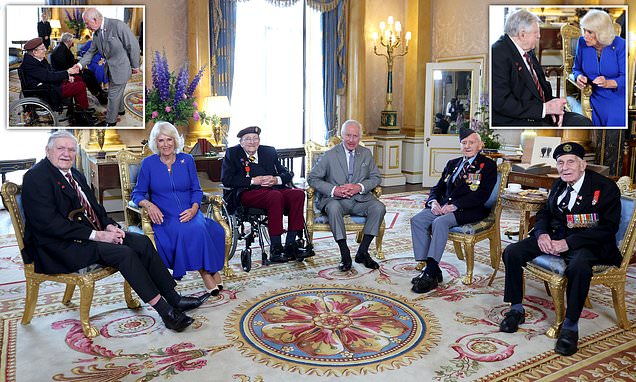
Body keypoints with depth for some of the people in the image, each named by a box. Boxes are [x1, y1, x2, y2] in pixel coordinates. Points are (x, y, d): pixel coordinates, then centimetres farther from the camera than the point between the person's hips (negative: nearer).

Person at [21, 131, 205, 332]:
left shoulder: (75, 174, 17)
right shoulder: (36, 177, -10)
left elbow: (94, 206, 20)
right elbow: (49, 223, -20)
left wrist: (109, 225, -3)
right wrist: (97, 235, -22)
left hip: (92, 233, 8)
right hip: (63, 247, -8)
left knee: (141, 241, -11)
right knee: (124, 253, -26)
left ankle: (174, 298, -9)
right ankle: (165, 310, -21)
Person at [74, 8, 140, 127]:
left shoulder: (117, 25, -24)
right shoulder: (96, 33, 1)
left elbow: (133, 45, -19)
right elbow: (91, 51, 10)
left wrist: (135, 66, -12)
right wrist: (80, 64, -4)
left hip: (121, 67, -7)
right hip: (110, 68, 7)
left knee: (113, 94, 1)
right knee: (117, 91, 25)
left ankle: (110, 121, 17)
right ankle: (120, 109, 48)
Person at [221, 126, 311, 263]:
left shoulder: (269, 151, 22)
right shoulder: (232, 153, 12)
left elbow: (287, 174, 17)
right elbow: (226, 179, -3)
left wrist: (276, 179, -7)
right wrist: (253, 180, -11)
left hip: (273, 189, 5)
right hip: (247, 193, -4)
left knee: (298, 193, -24)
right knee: (275, 196, -35)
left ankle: (290, 244, -25)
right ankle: (275, 248, -32)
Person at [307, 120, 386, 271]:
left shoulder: (366, 154, 11)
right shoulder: (330, 155, 0)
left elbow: (376, 177, 10)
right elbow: (312, 178, -1)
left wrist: (359, 187, -11)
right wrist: (334, 190, -17)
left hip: (360, 198, 3)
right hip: (336, 198, -3)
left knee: (379, 207, -25)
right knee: (333, 208, -36)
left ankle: (362, 252, -13)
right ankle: (345, 255, -26)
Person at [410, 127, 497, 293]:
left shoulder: (488, 165, 3)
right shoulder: (452, 163, 23)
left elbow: (482, 194, -11)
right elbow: (438, 187, 20)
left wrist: (455, 205, -19)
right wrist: (433, 201, -4)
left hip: (470, 210, -6)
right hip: (444, 205, 6)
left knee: (440, 222, -33)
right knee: (417, 220, -19)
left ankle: (431, 274, -30)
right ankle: (429, 267, -18)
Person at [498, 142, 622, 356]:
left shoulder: (606, 187, -9)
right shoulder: (559, 185, 11)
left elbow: (608, 227, -17)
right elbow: (544, 213, 16)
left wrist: (569, 242, -25)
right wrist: (541, 234, -9)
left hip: (588, 243, -6)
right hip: (555, 236, 6)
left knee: (579, 266, -40)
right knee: (512, 252, -14)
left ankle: (570, 326, -21)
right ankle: (516, 310, 0)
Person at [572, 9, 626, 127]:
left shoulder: (619, 45, -8)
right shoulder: (582, 42, 1)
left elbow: (625, 78, -9)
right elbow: (576, 68, 13)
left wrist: (608, 83, -28)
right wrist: (579, 76, -10)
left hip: (617, 95, -2)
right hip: (594, 97, 2)